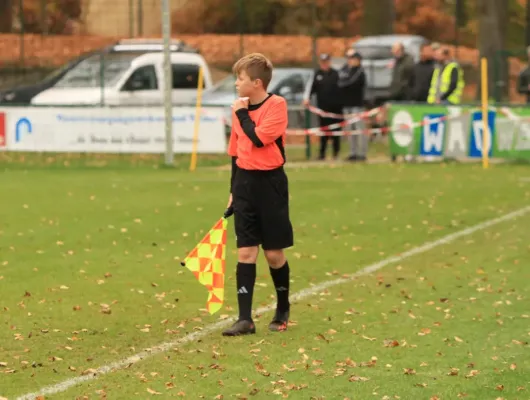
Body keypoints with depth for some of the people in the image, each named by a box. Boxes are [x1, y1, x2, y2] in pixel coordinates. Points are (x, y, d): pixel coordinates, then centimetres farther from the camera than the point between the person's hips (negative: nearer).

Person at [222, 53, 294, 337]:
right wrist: (234, 191, 15)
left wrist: (242, 115, -11)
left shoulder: (276, 105, -10)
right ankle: (245, 319, -3)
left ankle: (283, 311, 26)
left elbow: (259, 138, -23)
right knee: (245, 252, -1)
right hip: (245, 183, 5)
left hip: (270, 184, -5)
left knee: (274, 254, 4)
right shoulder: (242, 107, 8)